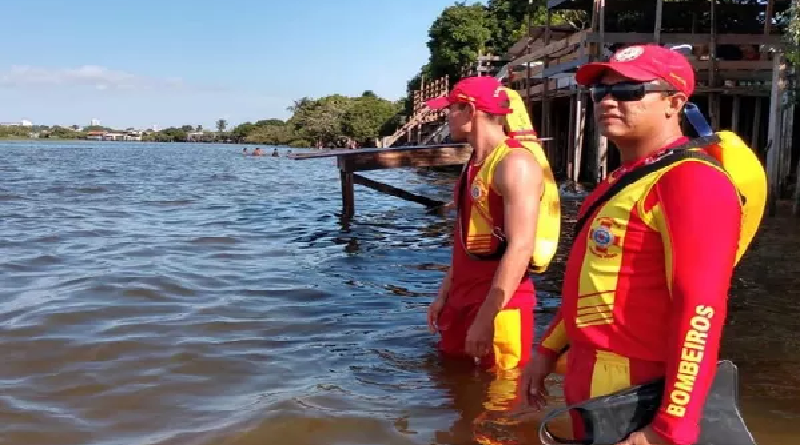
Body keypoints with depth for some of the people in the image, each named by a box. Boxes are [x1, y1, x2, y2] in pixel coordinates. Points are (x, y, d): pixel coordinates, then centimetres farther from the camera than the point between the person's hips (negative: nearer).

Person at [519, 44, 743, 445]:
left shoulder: (690, 180, -18)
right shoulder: (623, 178, 12)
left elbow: (700, 312, -25)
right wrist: (548, 350, 19)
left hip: (632, 392, -9)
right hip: (590, 378, 9)